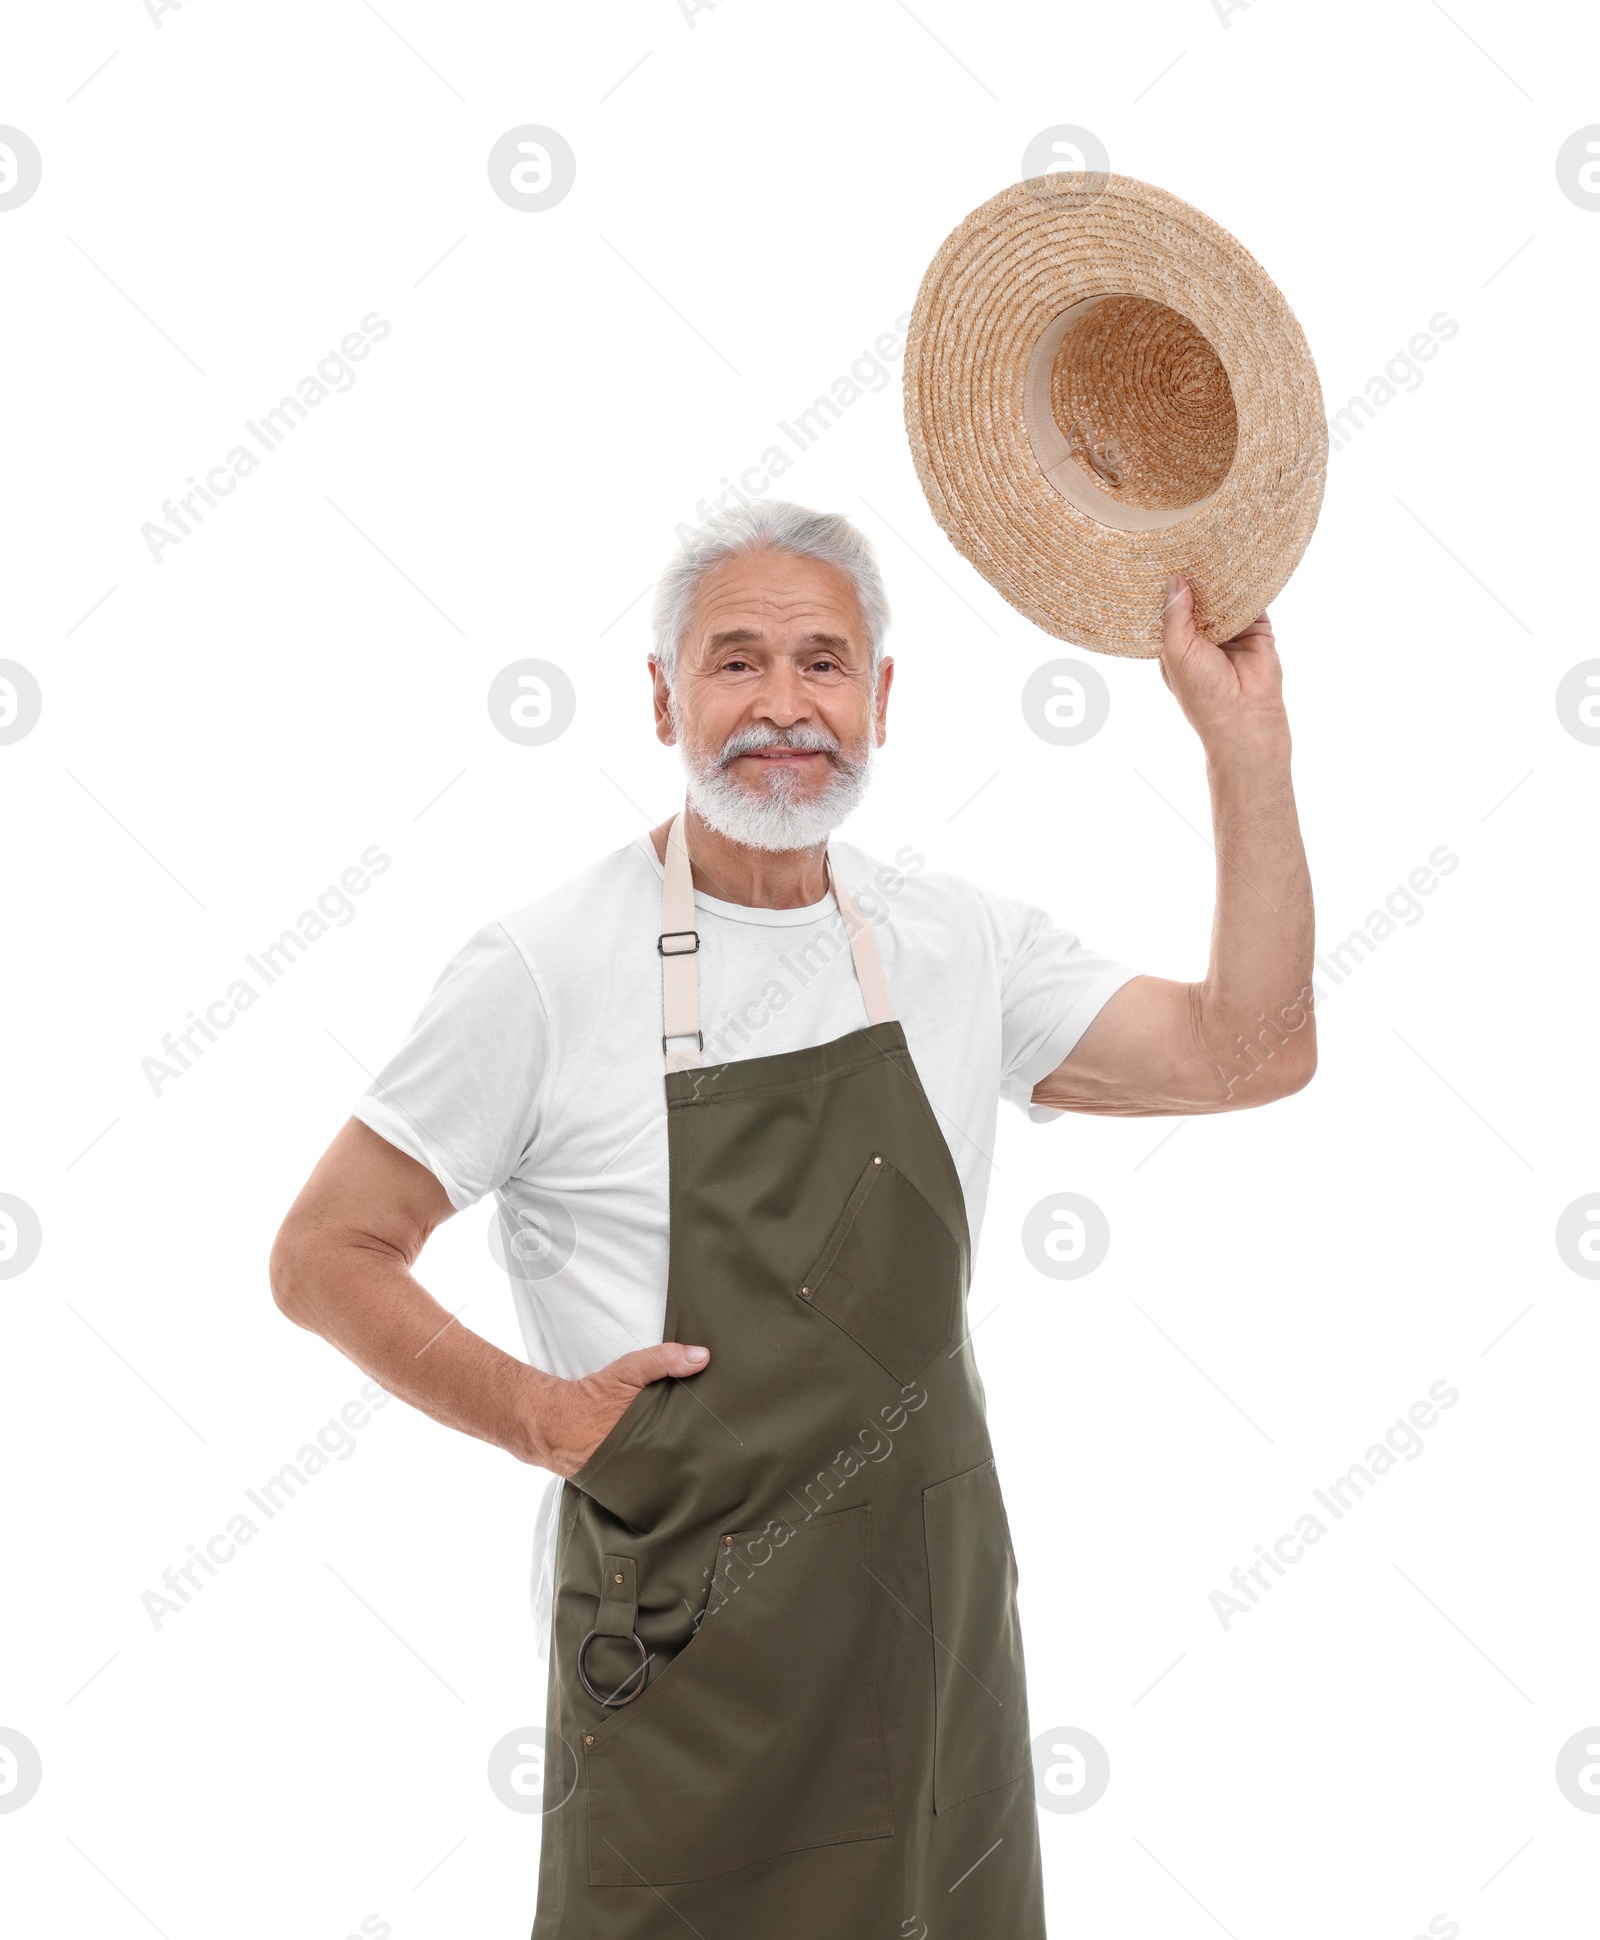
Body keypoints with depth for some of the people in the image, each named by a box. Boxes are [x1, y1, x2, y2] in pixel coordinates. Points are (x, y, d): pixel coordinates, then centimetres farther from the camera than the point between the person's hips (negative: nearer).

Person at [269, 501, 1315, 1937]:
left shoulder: (957, 940, 3)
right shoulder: (546, 972, -10)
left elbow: (1247, 1052, -2)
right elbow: (326, 1254, -4)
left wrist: (1246, 741, -6)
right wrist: (541, 1421, -12)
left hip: (935, 1606, 4)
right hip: (694, 1647, -4)